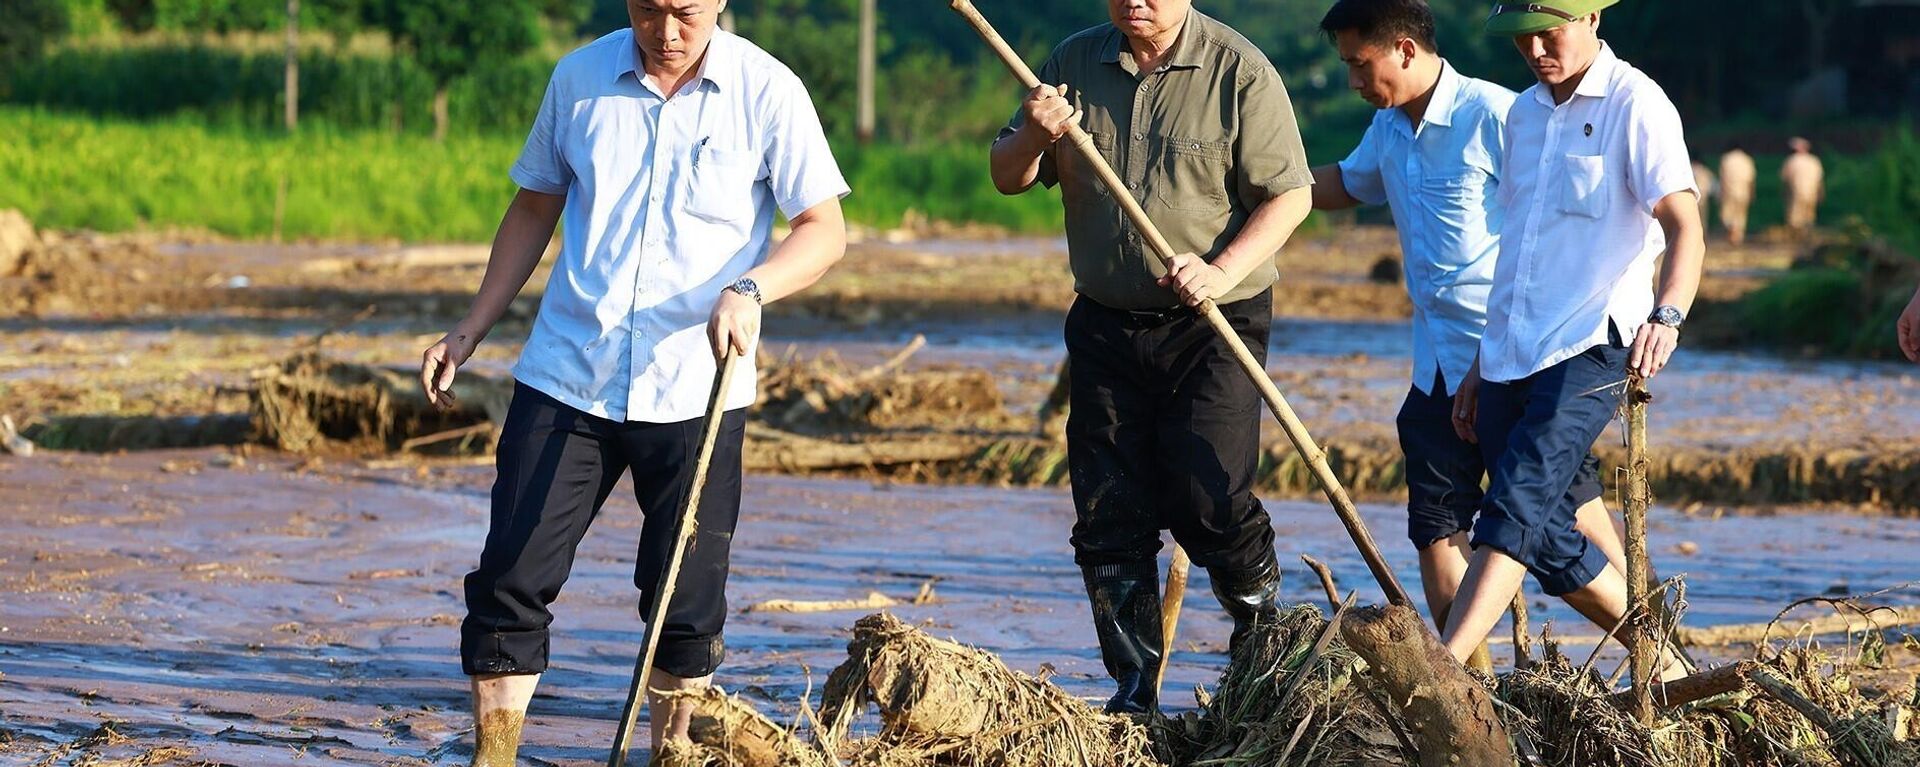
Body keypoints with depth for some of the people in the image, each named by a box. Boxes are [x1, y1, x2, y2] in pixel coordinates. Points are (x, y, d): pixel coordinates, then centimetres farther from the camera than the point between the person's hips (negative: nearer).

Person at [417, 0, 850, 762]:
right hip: (566, 377, 2)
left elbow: (824, 229, -6)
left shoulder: (765, 92, -6)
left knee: (687, 601, 5)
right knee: (510, 578, -4)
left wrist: (750, 289, -25)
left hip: (694, 390, -2)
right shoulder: (579, 79, 3)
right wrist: (472, 329, 9)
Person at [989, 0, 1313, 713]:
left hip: (1211, 327, -4)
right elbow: (1008, 179, 10)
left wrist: (1222, 272, -23)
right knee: (1108, 515, 2)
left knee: (1208, 500, -11)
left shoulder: (1239, 71, -8)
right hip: (1105, 326, 4)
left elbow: (1287, 194, -9)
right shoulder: (1073, 63, 6)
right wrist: (1034, 137, -12)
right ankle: (1133, 689, 10)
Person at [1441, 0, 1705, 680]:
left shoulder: (1636, 105, -6)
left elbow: (1684, 227, -18)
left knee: (1517, 502, -22)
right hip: (1511, 360, 8)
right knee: (1546, 540, 7)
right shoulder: (1525, 114, 17)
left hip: (1591, 352, -8)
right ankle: (1666, 667, 22)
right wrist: (1480, 366, 24)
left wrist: (1666, 318, -36)